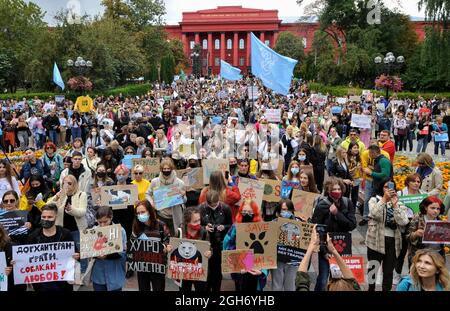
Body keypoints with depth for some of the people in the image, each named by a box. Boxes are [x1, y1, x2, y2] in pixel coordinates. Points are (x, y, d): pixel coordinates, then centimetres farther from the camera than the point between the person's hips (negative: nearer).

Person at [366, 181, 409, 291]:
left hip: (392, 241, 2)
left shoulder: (399, 204, 6)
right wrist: (384, 199, -24)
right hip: (376, 239, -2)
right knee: (373, 267, 8)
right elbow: (374, 214, -22)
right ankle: (371, 288, 29)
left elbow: (403, 222, -10)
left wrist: (395, 204, -16)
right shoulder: (374, 200, -1)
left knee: (389, 270, 11)